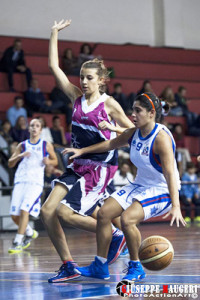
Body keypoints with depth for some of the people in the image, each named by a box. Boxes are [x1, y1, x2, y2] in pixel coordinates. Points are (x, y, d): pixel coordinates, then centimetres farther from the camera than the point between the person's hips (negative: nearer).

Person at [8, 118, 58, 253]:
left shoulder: (46, 145, 9)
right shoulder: (23, 145, 14)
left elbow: (55, 161, 19)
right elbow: (10, 164, 11)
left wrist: (48, 161, -4)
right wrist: (20, 156, -8)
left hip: (36, 182, -3)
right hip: (20, 180, 3)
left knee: (24, 210, -21)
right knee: (14, 215, -3)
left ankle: (18, 243, -15)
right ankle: (30, 232, 25)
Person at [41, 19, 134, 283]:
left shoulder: (109, 104, -6)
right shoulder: (76, 97, 7)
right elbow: (54, 66, 8)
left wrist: (111, 127, -19)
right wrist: (54, 34, 8)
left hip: (101, 167, -6)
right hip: (78, 165, 6)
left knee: (65, 213, -16)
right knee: (47, 211, -6)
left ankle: (115, 235, 4)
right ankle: (68, 266, 3)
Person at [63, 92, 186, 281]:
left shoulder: (161, 137, -24)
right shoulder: (134, 133, -1)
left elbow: (170, 174, -32)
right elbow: (111, 144, 19)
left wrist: (175, 206, -41)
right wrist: (83, 151, 19)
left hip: (162, 191, -9)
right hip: (140, 185, 9)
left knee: (127, 219, -27)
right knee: (103, 213, -1)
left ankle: (136, 268, -6)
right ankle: (100, 267, 11)